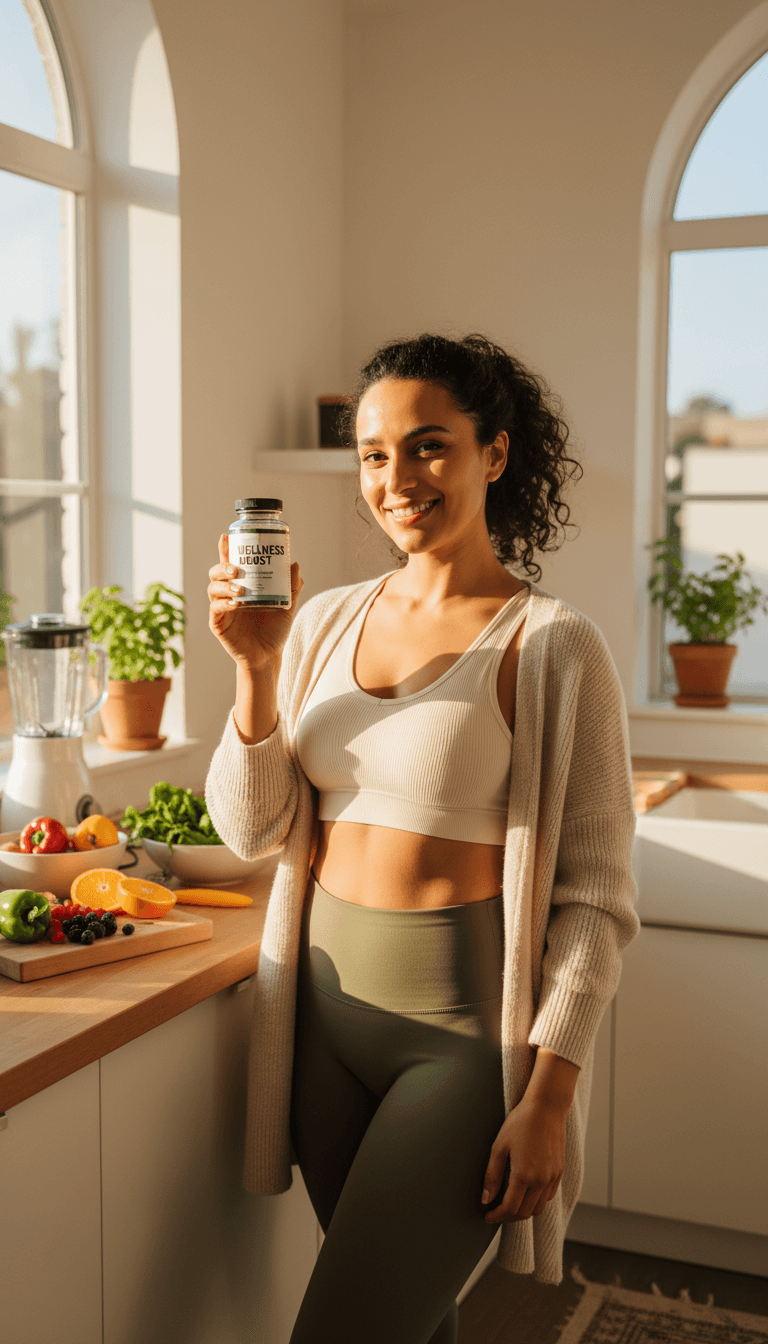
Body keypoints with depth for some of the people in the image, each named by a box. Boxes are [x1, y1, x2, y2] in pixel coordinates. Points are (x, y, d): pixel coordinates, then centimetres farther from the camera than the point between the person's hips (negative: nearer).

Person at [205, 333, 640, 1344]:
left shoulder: (553, 647, -9)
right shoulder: (326, 623, 5)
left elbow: (595, 894, -8)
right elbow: (253, 830, 3)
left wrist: (550, 1097, -12)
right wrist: (257, 666, -11)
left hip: (467, 1030, -5)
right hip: (327, 1005, 5)